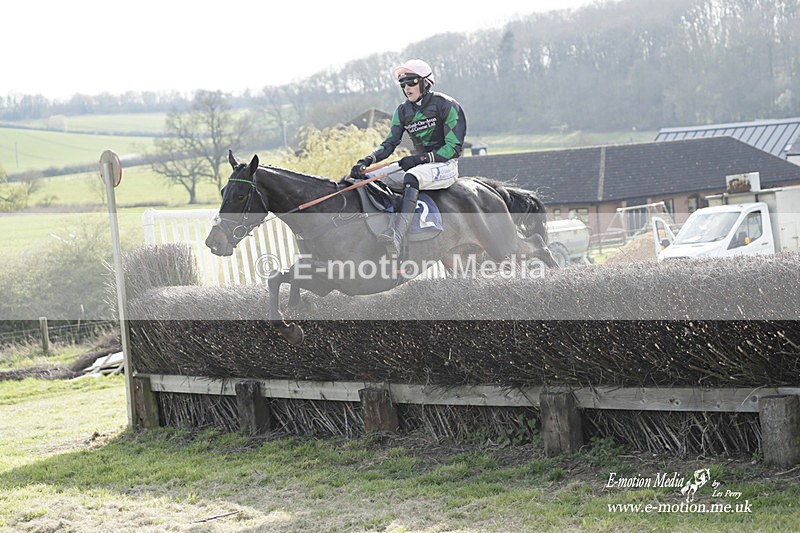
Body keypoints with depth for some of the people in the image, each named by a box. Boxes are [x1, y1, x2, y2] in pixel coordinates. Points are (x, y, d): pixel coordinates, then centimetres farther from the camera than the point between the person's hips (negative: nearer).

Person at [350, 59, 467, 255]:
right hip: (417, 164, 8)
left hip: (445, 165, -8)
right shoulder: (403, 111, 10)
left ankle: (396, 236, -58)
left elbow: (455, 147, -12)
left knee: (411, 178, -39)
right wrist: (367, 161, -17)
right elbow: (390, 143, 3)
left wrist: (420, 159, -22)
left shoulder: (446, 105, -9)